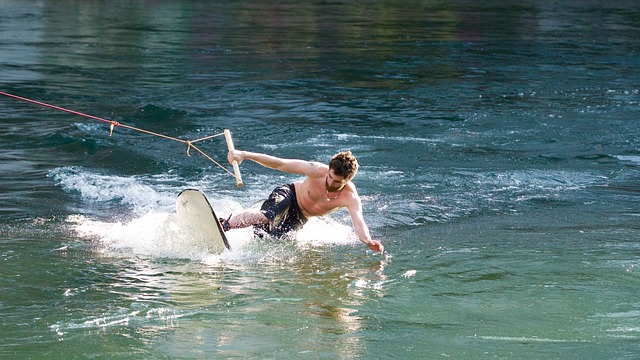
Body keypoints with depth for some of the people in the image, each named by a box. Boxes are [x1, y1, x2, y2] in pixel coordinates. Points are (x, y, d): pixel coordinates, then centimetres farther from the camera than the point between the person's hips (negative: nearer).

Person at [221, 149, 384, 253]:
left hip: (299, 218, 4)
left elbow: (359, 224, -41)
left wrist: (368, 241, -65)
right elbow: (280, 164, -26)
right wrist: (244, 155, -32)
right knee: (266, 217, -35)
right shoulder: (318, 171, -29)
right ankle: (223, 224, -27)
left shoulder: (350, 198, -28)